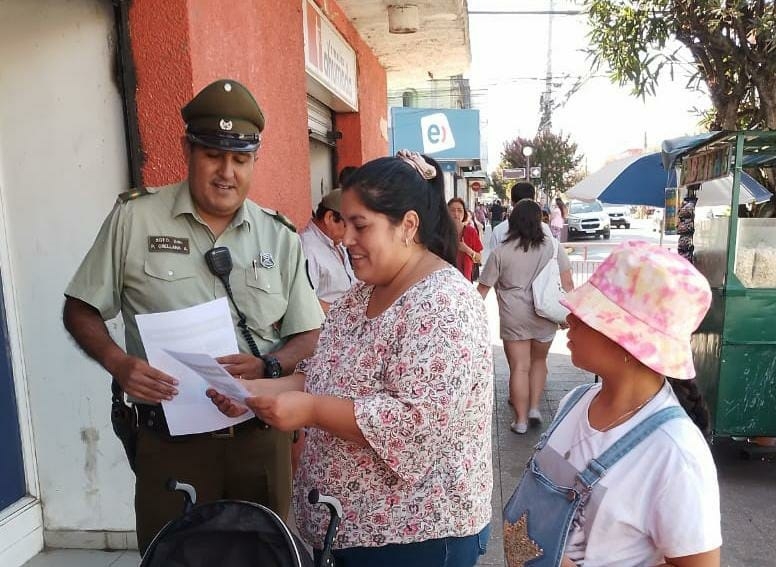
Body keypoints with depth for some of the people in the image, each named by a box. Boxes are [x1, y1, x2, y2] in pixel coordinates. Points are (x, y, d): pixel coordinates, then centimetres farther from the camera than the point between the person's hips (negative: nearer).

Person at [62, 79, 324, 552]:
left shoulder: (281, 238, 1)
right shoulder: (134, 217, -3)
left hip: (261, 435, 2)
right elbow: (81, 310, 4)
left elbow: (309, 336, 4)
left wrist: (267, 367, -16)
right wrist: (119, 363, -15)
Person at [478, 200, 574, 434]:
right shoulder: (552, 246, -2)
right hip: (545, 315, 2)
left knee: (519, 367, 6)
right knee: (538, 361, 22)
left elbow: (483, 287, -4)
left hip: (514, 318, -2)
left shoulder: (501, 252, -6)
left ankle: (520, 420, 11)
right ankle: (534, 407, 18)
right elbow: (567, 282, 0)